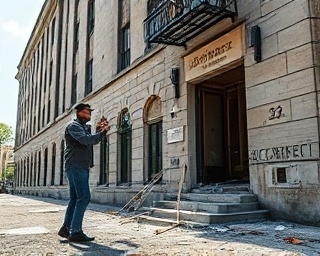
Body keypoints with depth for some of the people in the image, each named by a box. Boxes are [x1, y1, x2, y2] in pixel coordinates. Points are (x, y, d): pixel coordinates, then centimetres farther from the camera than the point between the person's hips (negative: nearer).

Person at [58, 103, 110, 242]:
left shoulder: (84, 127, 23)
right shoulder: (73, 126, -7)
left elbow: (92, 141, 18)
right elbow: (86, 140, -23)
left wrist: (98, 130, 6)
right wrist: (102, 132, -16)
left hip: (82, 167, 10)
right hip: (75, 167, -10)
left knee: (75, 198, 12)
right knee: (84, 197, -16)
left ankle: (66, 228, 19)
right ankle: (75, 232, -17)